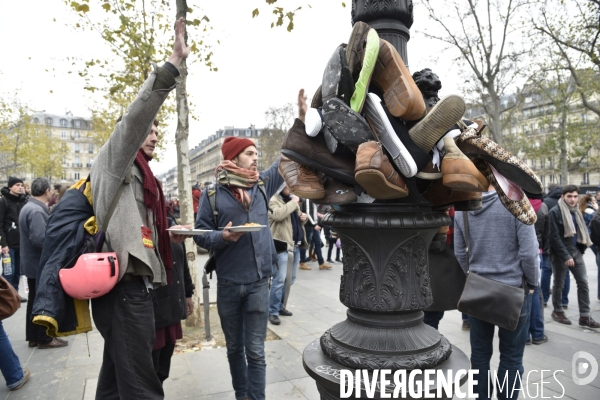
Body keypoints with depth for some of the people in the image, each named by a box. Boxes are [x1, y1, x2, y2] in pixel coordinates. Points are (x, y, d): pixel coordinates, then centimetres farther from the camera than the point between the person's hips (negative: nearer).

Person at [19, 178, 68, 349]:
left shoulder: (29, 207, 12)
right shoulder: (36, 211, -23)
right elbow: (40, 239, -31)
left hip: (33, 263, 10)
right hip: (41, 264, -10)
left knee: (35, 301, 16)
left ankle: (33, 337, 26)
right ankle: (44, 338, 10)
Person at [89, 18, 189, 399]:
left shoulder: (140, 173, 22)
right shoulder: (114, 160, -1)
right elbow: (137, 115, -18)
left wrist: (166, 235, 11)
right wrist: (173, 63, -22)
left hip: (134, 283, 10)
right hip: (124, 286, -10)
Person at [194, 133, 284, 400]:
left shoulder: (263, 184, 5)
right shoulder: (212, 194, -3)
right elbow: (201, 234, -1)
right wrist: (222, 237, -21)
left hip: (259, 282, 1)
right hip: (228, 284, 0)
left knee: (256, 351, 5)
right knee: (234, 348, 18)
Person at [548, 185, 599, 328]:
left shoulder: (576, 211, 11)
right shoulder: (555, 212, -14)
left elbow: (581, 231, 19)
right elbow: (554, 237, -18)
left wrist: (581, 248, 8)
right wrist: (565, 256, -19)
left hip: (575, 251, 7)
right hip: (560, 254, -7)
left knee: (583, 282, 4)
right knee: (559, 284, 7)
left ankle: (584, 316, 12)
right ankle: (557, 311, 23)